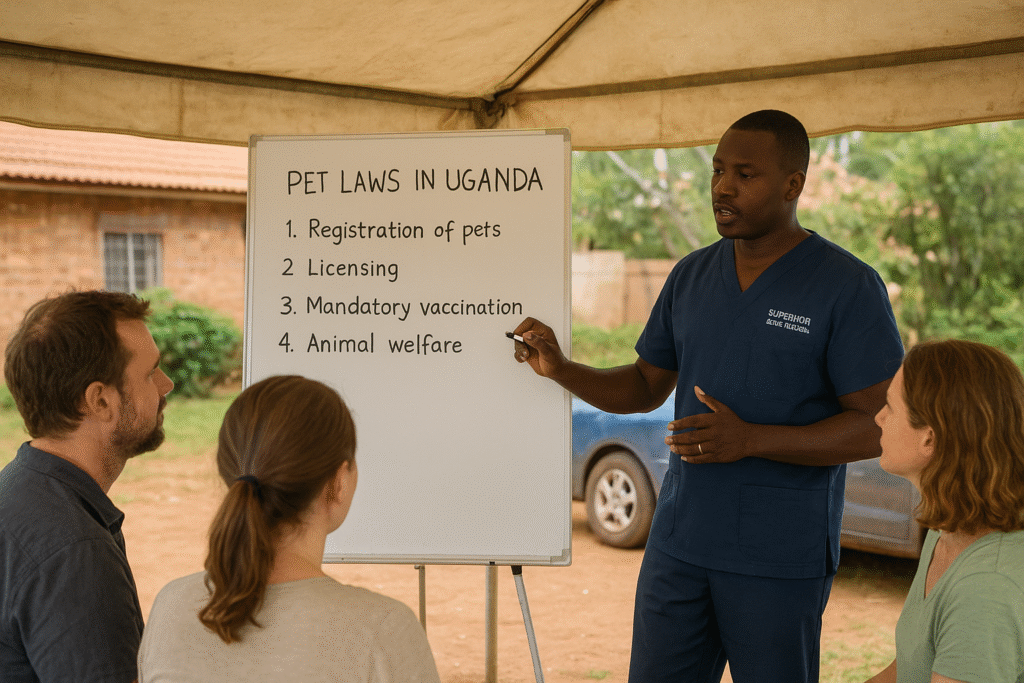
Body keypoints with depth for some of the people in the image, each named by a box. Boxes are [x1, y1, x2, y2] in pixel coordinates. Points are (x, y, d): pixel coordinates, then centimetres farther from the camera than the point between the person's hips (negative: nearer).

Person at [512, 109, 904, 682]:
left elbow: (878, 428, -12)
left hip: (782, 561, -4)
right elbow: (646, 387, 15)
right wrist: (561, 369, -3)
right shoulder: (691, 276, 8)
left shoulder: (849, 287, -10)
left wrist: (750, 439, -22)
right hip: (679, 542, 5)